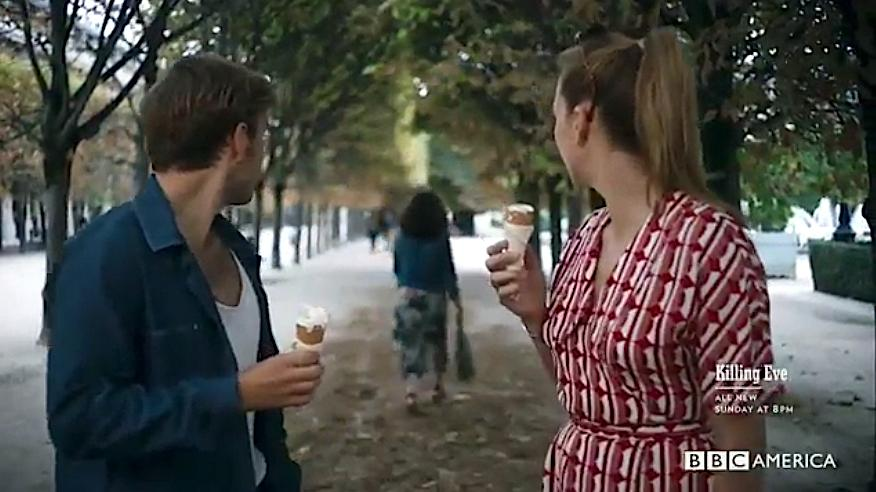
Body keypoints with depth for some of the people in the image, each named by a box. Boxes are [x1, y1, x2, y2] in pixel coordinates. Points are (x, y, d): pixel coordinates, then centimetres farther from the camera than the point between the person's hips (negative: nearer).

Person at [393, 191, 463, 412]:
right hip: (434, 297, -1)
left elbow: (397, 269, 9)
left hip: (407, 296, 1)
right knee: (437, 341, 18)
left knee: (411, 344, 1)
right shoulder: (441, 238, -10)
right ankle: (438, 386, 29)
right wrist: (456, 299, -1)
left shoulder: (402, 238, -1)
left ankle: (410, 392, -13)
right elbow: (449, 271, -9)